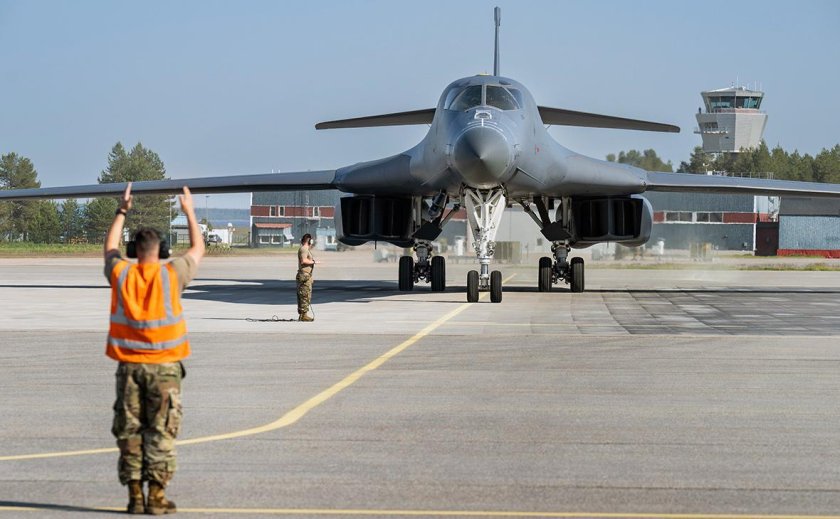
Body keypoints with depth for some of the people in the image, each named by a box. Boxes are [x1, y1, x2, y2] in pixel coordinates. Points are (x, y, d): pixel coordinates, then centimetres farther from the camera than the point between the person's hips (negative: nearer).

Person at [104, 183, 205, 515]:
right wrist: (189, 212, 23)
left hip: (129, 365, 2)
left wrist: (122, 212, 32)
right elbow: (198, 249, 12)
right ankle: (156, 497, -1)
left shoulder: (120, 274, 1)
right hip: (163, 366, -2)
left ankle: (135, 496, 6)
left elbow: (110, 250, 24)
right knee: (160, 432, 0)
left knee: (129, 431, 7)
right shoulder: (171, 275, -6)